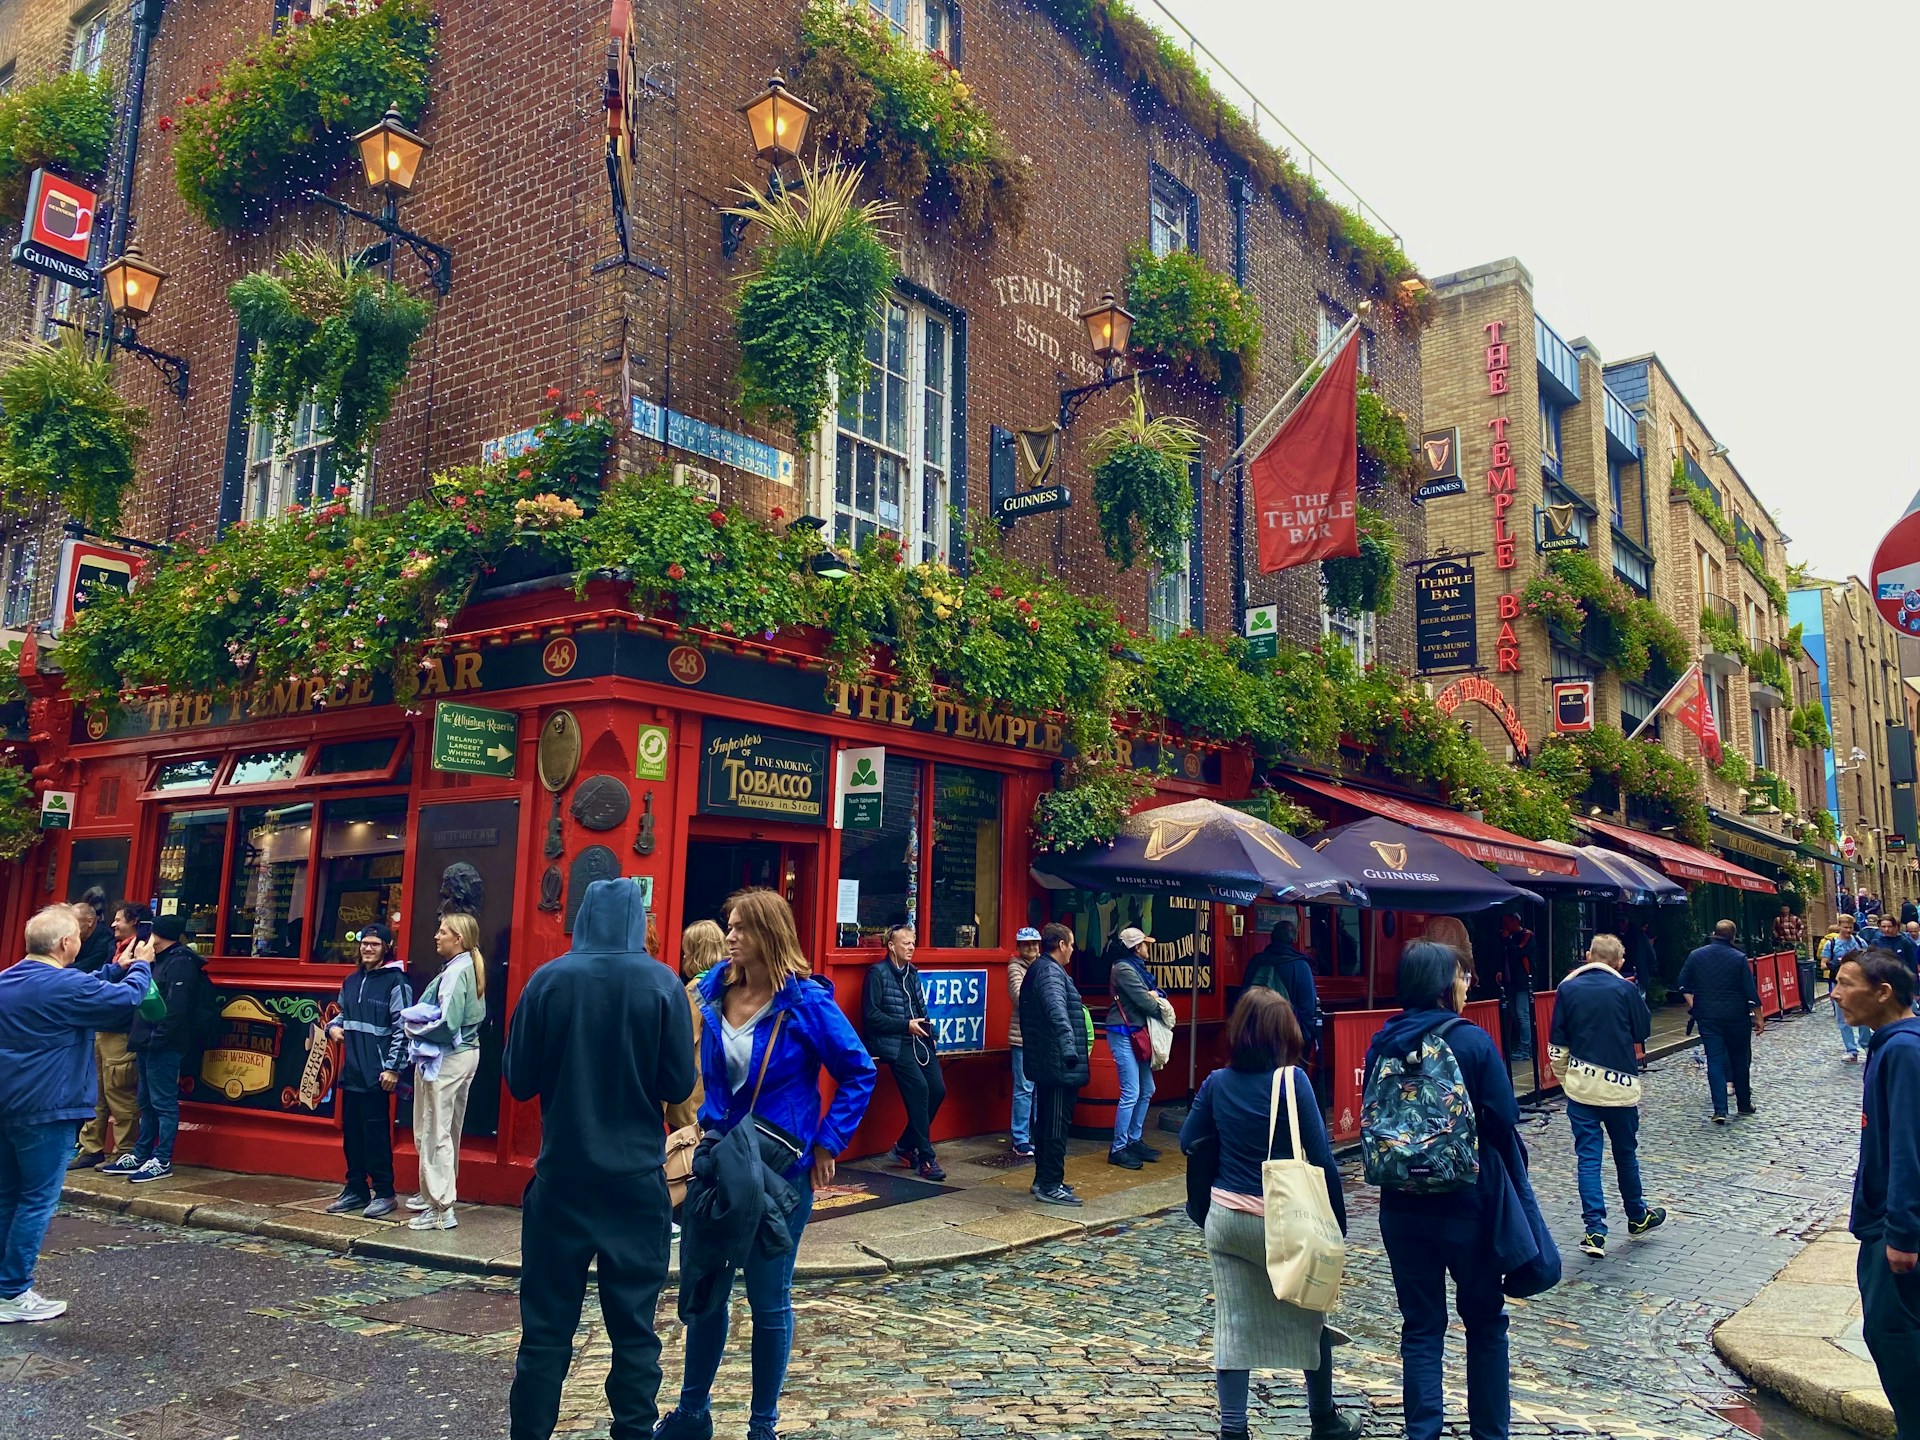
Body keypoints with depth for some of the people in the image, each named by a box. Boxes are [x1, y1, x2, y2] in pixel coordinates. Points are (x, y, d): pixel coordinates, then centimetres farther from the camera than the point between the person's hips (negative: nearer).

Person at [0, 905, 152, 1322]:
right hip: (45, 1110, -9)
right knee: (37, 1201, 0)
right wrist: (141, 966, 5)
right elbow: (127, 999, -12)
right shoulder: (62, 986, -19)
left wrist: (118, 969, 21)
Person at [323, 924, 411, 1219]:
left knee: (376, 1132, -4)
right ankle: (355, 1189, 22)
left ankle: (383, 1193, 5)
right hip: (351, 1070, 7)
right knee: (351, 1131, 11)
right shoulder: (351, 981, 14)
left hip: (377, 1073, -7)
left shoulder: (395, 981, -8)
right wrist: (333, 1026, 6)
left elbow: (402, 1028, -12)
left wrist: (393, 1067, -15)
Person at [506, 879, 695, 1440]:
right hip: (637, 1181, 0)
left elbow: (519, 1079, 0)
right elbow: (680, 1086, -5)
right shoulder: (662, 984, -8)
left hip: (561, 1177, 1)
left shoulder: (548, 980, -6)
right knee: (634, 1329, 9)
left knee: (546, 1329, 10)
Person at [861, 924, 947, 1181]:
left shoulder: (912, 972, 16)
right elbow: (871, 1015, -11)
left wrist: (926, 1026, 8)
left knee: (937, 1089, -5)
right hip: (893, 1043, -7)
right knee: (919, 1088, -20)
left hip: (918, 1040, 7)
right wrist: (906, 1025, -13)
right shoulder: (877, 973, -6)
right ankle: (926, 1158, -10)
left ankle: (905, 1145, 12)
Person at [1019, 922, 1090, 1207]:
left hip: (1044, 1063, 11)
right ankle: (1050, 1186, 0)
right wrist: (1069, 1046, -45)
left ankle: (1043, 1179, 25)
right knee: (1057, 1124, -5)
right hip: (1058, 1064, -11)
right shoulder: (1051, 972, -17)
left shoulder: (1037, 969, 17)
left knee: (1046, 1121, 17)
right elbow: (1057, 1011, -34)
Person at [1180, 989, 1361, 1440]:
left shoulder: (1217, 1083, -3)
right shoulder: (1292, 1081, -15)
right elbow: (1321, 1157, -14)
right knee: (1307, 1318, 18)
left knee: (1233, 1324, 9)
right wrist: (1337, 1220, -5)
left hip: (1226, 1216, 3)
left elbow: (1189, 1141, 7)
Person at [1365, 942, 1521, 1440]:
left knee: (1420, 1325, 12)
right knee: (1485, 1320, 16)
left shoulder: (1383, 1044, -1)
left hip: (1401, 1207, 3)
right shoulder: (1473, 1042, -14)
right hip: (1467, 1203, -3)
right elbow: (1505, 1121, -13)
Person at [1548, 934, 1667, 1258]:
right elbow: (1643, 1033, 6)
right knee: (1625, 1153, 17)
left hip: (1580, 1084, 1)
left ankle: (1595, 1231, 0)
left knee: (1588, 1157, 4)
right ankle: (1637, 1216, 35)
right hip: (1620, 1084, -1)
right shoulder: (1626, 989, -8)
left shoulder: (1567, 989, -2)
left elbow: (1557, 1046, 1)